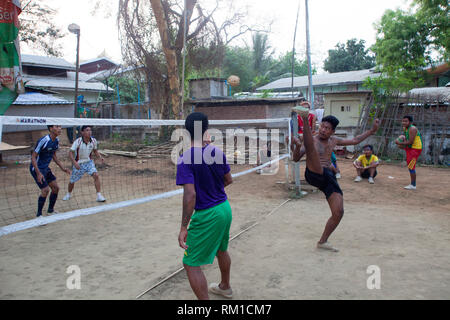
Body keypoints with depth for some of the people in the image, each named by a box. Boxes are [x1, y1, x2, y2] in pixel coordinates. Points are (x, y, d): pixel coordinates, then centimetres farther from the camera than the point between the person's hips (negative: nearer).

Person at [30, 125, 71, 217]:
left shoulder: (56, 140, 0)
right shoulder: (43, 141, -25)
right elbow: (33, 157, -22)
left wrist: (63, 168, 9)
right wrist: (38, 173, -28)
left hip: (46, 168, 8)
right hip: (36, 168, -8)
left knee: (56, 188, 7)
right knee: (45, 190, -15)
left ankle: (50, 210, 25)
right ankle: (39, 214, 2)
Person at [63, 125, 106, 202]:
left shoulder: (93, 141, -10)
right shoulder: (78, 141, -21)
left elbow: (95, 151, 7)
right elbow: (70, 153, -21)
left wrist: (100, 157, -10)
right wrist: (74, 162, -34)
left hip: (89, 162, 2)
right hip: (78, 164, -1)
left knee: (96, 175, -22)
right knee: (72, 181, 11)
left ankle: (99, 196, -15)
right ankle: (69, 194, 44)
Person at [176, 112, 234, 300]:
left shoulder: (185, 160, -20)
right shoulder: (218, 152, -1)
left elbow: (190, 194, -26)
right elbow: (229, 180, 10)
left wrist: (183, 228, -20)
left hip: (206, 215, -8)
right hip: (225, 208, 8)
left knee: (191, 264, 3)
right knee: (221, 250, 30)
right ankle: (225, 287, 52)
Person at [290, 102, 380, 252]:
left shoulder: (333, 140, 19)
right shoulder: (312, 140, 2)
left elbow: (354, 140, 31)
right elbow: (296, 159, -6)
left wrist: (372, 130, 28)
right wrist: (297, 147, -27)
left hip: (328, 177, 6)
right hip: (314, 175, -6)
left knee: (338, 213, -2)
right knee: (311, 150, -34)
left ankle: (322, 242, 15)